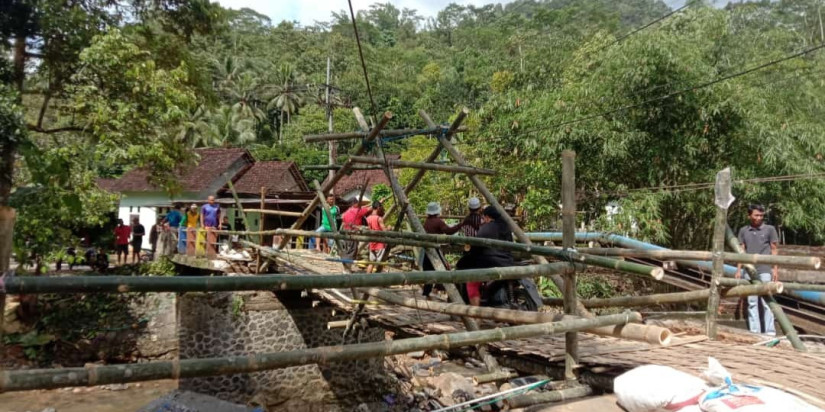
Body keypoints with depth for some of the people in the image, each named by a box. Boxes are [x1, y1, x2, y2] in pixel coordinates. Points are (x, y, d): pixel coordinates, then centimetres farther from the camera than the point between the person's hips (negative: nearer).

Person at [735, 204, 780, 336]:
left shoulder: (769, 229, 3)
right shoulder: (743, 231, 10)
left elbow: (774, 250, 3)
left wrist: (775, 268, -4)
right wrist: (738, 269, 7)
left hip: (765, 271, -3)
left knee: (766, 302, -3)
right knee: (751, 302, 5)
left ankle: (770, 331, 3)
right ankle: (754, 331, 11)